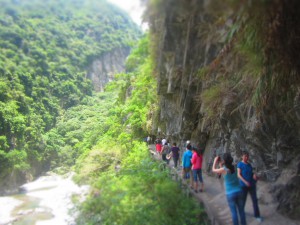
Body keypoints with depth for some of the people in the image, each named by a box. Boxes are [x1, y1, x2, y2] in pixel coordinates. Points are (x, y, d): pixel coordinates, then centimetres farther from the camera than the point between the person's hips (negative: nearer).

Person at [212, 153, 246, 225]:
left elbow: (213, 170, 4)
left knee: (234, 212, 7)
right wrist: (220, 163, 19)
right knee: (241, 210, 15)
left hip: (230, 194, -5)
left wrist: (215, 161, 16)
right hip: (238, 191, 5)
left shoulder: (223, 169, -15)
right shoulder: (233, 167, 0)